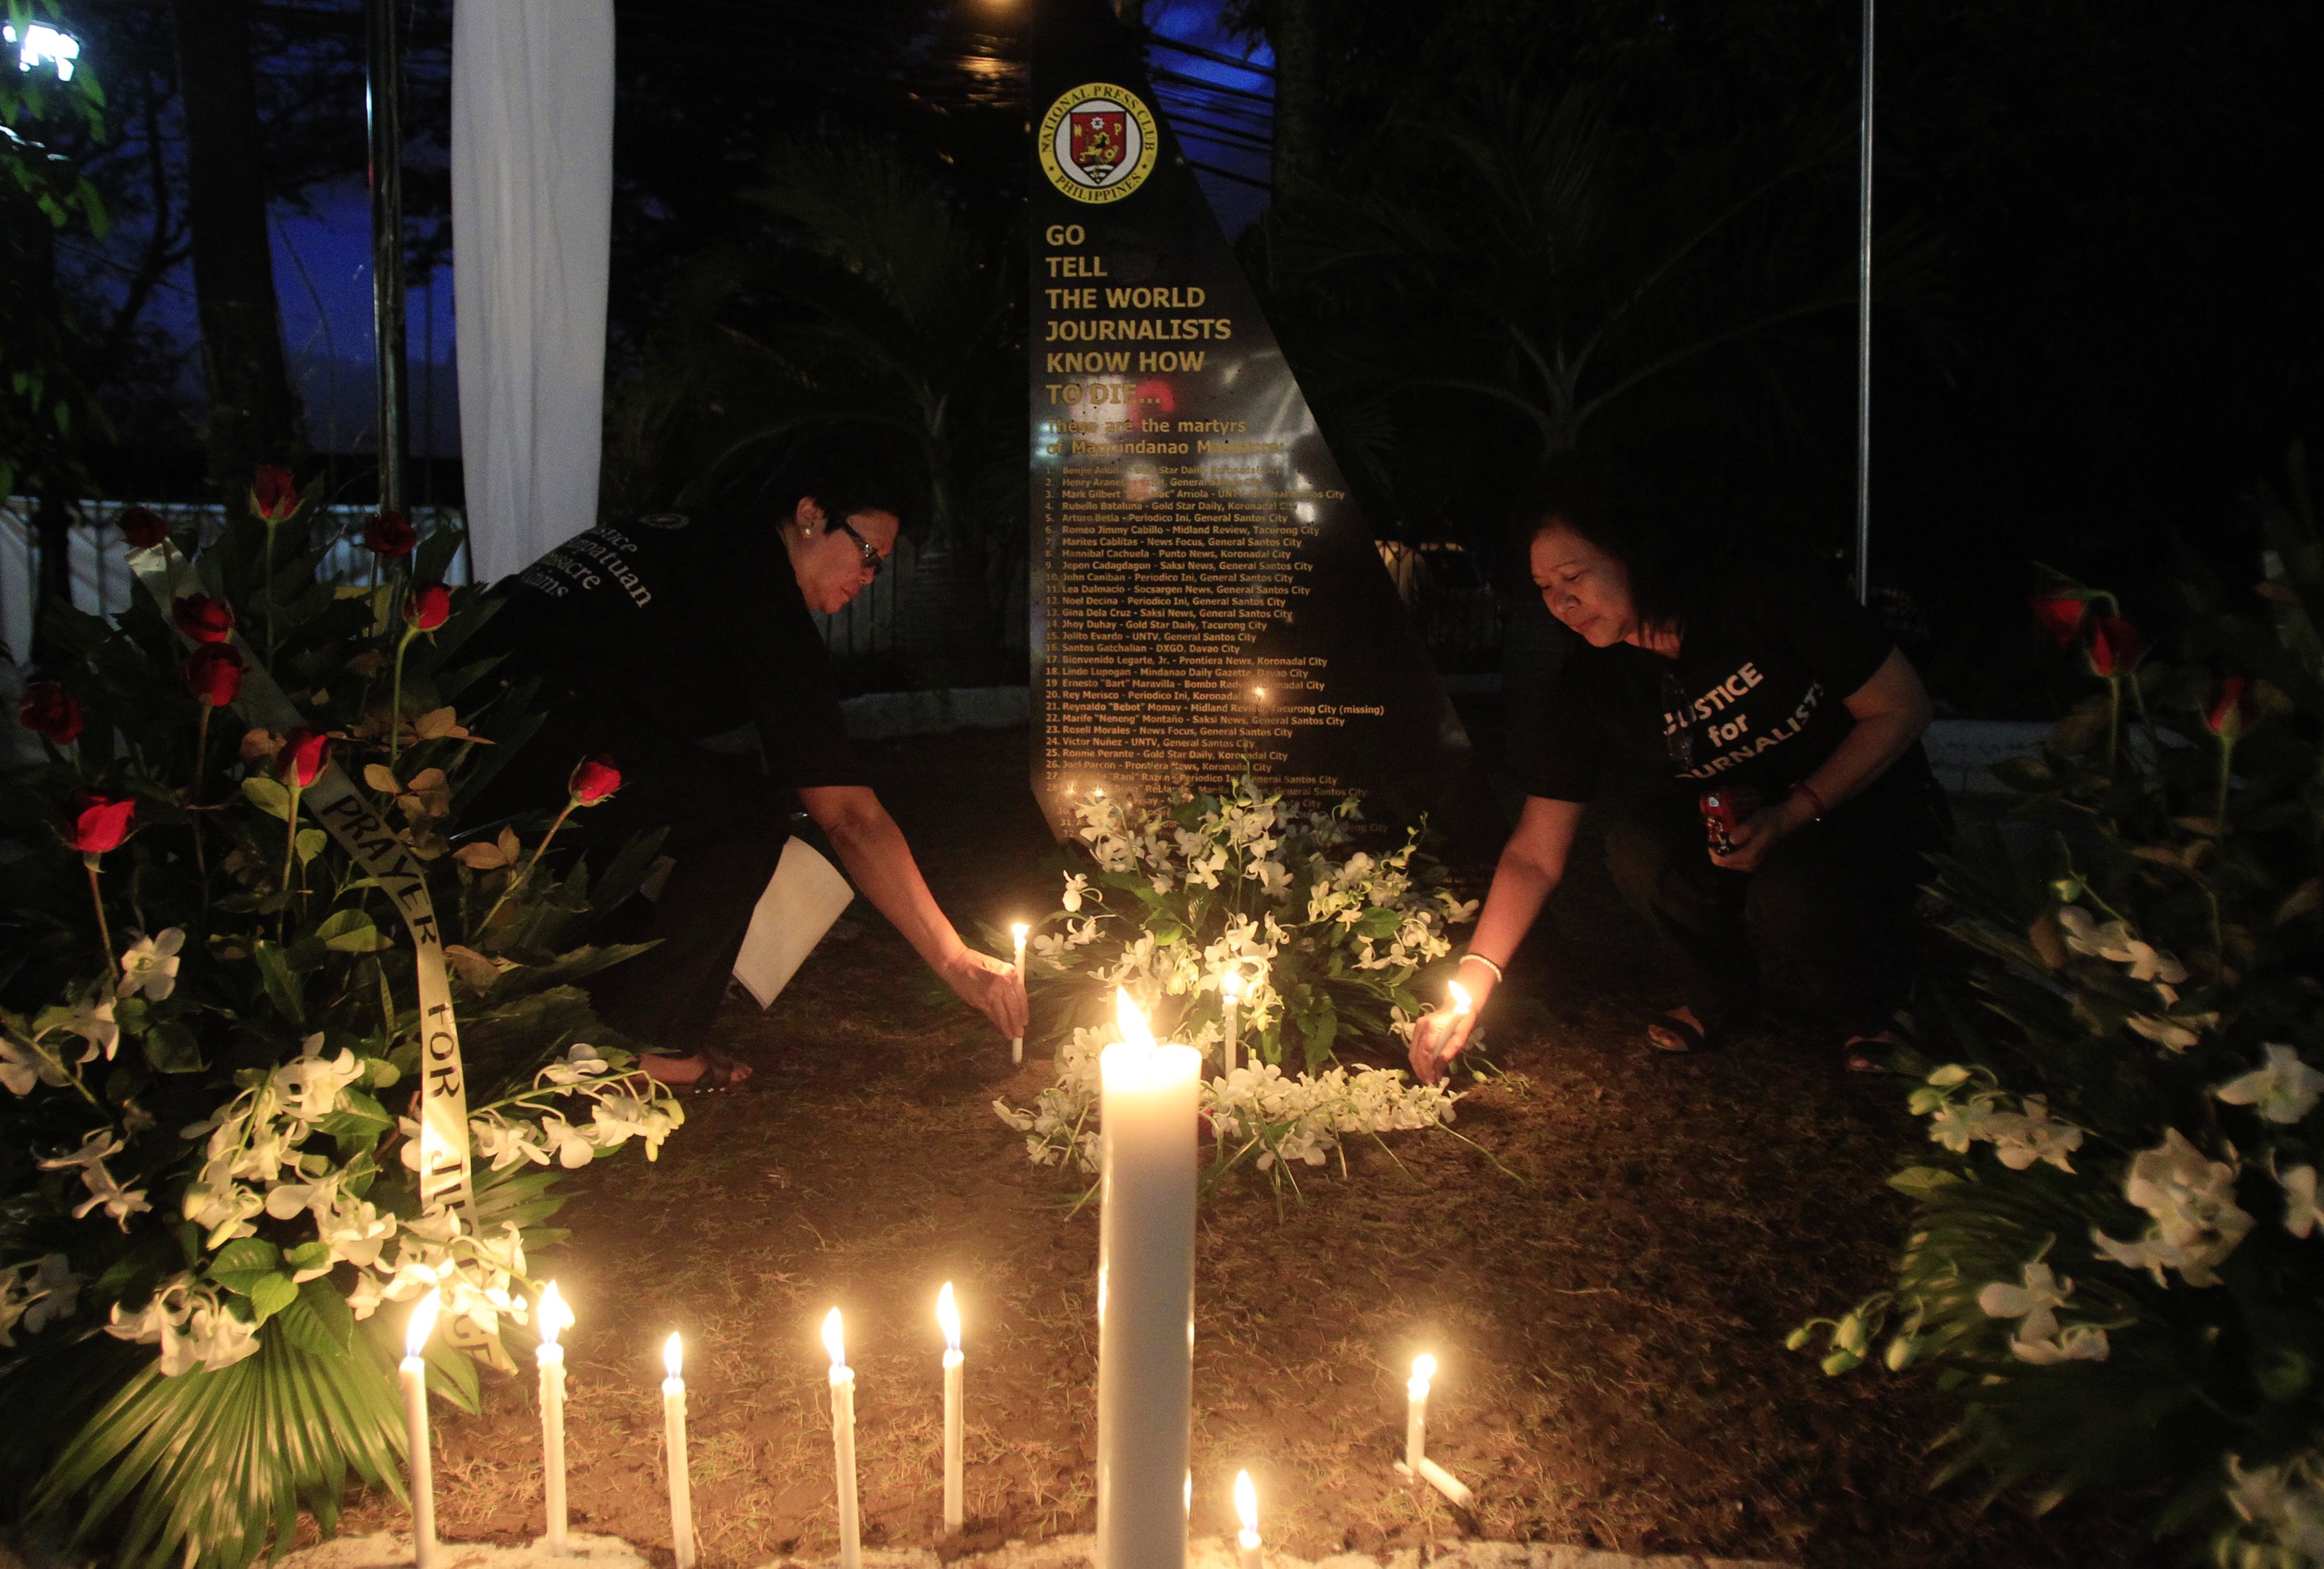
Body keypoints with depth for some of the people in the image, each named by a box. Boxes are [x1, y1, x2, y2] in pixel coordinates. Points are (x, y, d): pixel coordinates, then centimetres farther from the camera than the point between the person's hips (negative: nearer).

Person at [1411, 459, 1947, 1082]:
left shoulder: (1767, 593, -24)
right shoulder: (1588, 686, -13)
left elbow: (1903, 708, -14)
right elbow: (1535, 856, -13)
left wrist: (1791, 816, -26)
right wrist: (1472, 984, -25)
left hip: (1871, 806, -3)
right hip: (1731, 819, 4)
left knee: (1788, 890, -36)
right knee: (1636, 843, -28)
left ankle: (1871, 1008, 0)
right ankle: (1717, 990, 2)